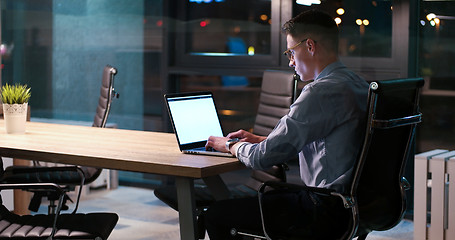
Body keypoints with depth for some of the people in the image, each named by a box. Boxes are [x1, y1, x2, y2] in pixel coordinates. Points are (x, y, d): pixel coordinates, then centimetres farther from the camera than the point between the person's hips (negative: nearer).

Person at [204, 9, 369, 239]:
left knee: (216, 214, -3)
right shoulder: (357, 83, 9)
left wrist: (231, 145, 3)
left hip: (324, 211, -10)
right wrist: (261, 139, 20)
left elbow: (263, 158, -19)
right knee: (259, 199, 29)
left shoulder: (321, 91, -22)